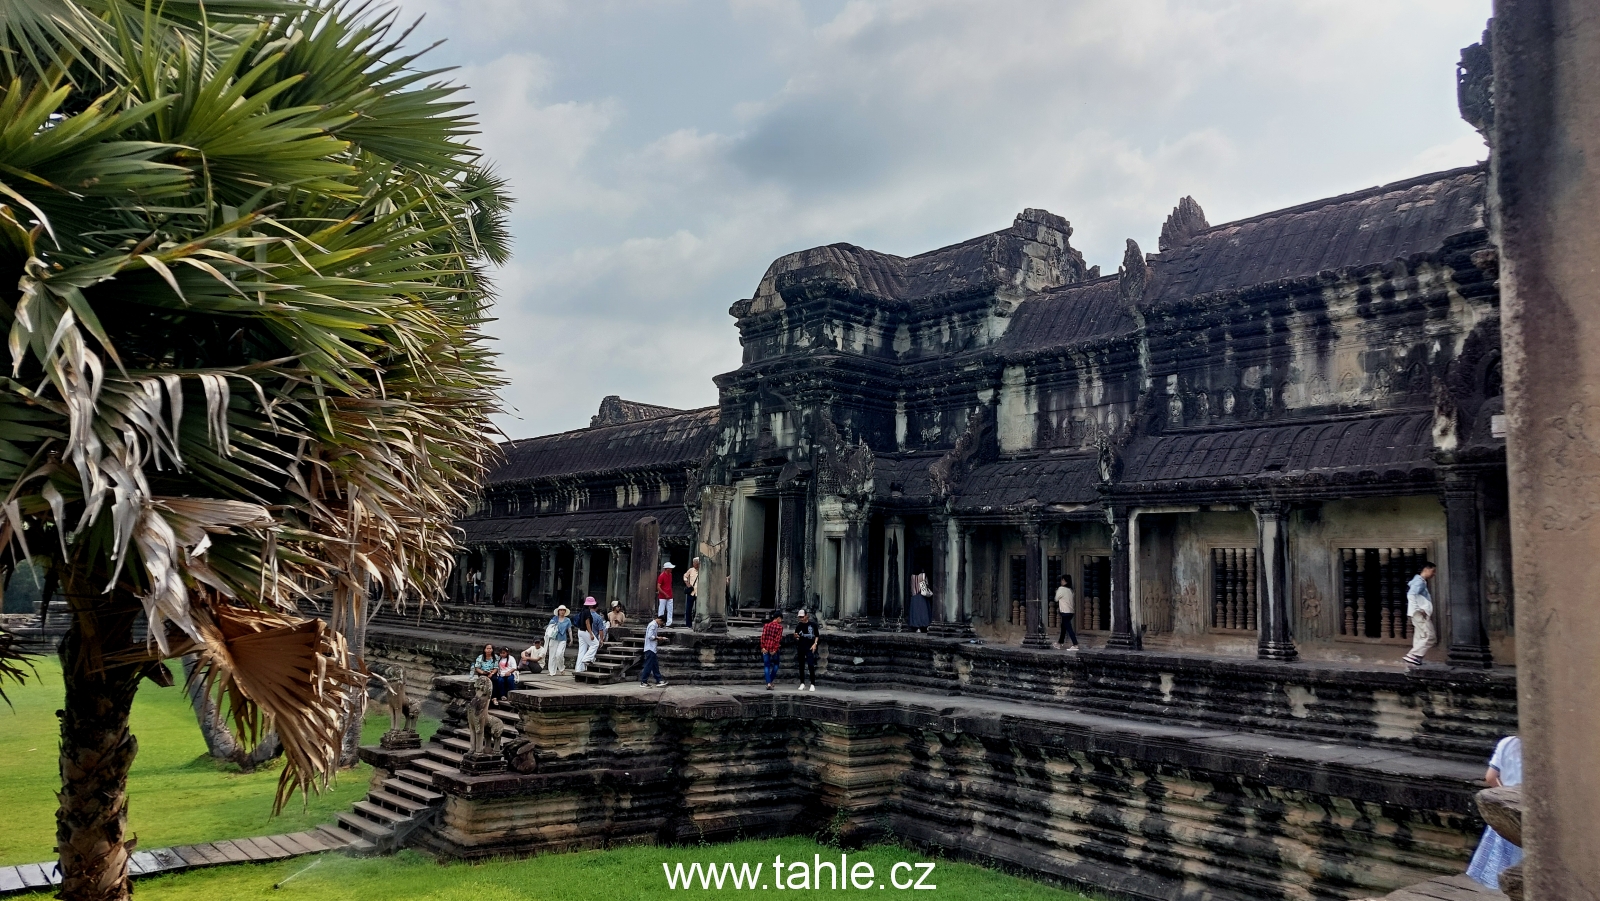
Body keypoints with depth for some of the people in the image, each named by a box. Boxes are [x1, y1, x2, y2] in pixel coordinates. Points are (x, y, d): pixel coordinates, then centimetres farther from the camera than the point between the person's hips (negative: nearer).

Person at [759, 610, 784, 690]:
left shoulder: (766, 625, 8)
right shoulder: (779, 627, -3)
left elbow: (763, 636, -2)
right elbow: (778, 639, -10)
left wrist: (763, 647, -6)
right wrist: (775, 649, -11)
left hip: (766, 648, 3)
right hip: (774, 648, -3)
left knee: (766, 666, 6)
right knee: (775, 665, 17)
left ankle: (768, 683, -2)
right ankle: (771, 681, 16)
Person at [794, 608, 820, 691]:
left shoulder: (812, 624, -2)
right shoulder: (799, 625, 7)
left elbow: (817, 635, 3)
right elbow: (795, 635, 13)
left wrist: (815, 644, -9)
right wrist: (796, 636, -10)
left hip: (810, 648, -4)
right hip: (800, 647, 4)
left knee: (811, 665, -13)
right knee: (801, 666, 8)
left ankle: (812, 684, -11)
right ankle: (802, 683, 18)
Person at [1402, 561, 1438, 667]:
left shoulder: (1422, 582, 19)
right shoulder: (1419, 581, -12)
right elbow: (1411, 595, -25)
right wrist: (1419, 609, -23)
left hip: (1421, 614, 10)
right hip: (1420, 614, -10)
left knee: (1420, 637, 8)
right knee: (1430, 636, -11)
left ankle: (1416, 658, 7)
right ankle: (1412, 656, -13)